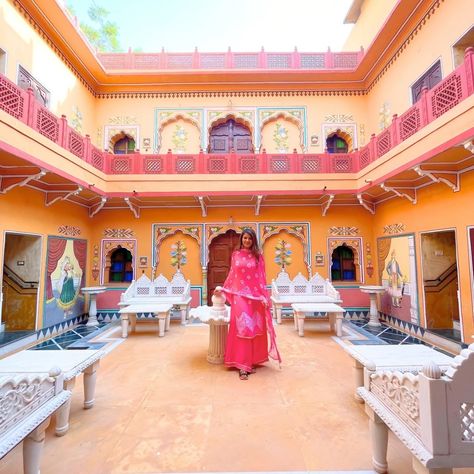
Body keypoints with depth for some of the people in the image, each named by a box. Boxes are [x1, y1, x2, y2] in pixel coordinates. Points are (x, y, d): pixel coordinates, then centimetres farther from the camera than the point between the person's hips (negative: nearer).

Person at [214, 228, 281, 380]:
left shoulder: (258, 255, 4)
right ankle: (242, 364, 2)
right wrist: (223, 288, 6)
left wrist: (264, 296, -4)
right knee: (241, 328, -3)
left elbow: (261, 278, 2)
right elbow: (232, 275, 10)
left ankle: (252, 361, 21)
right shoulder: (236, 255, 6)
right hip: (240, 295, 0)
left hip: (255, 296, 1)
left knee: (254, 328, 6)